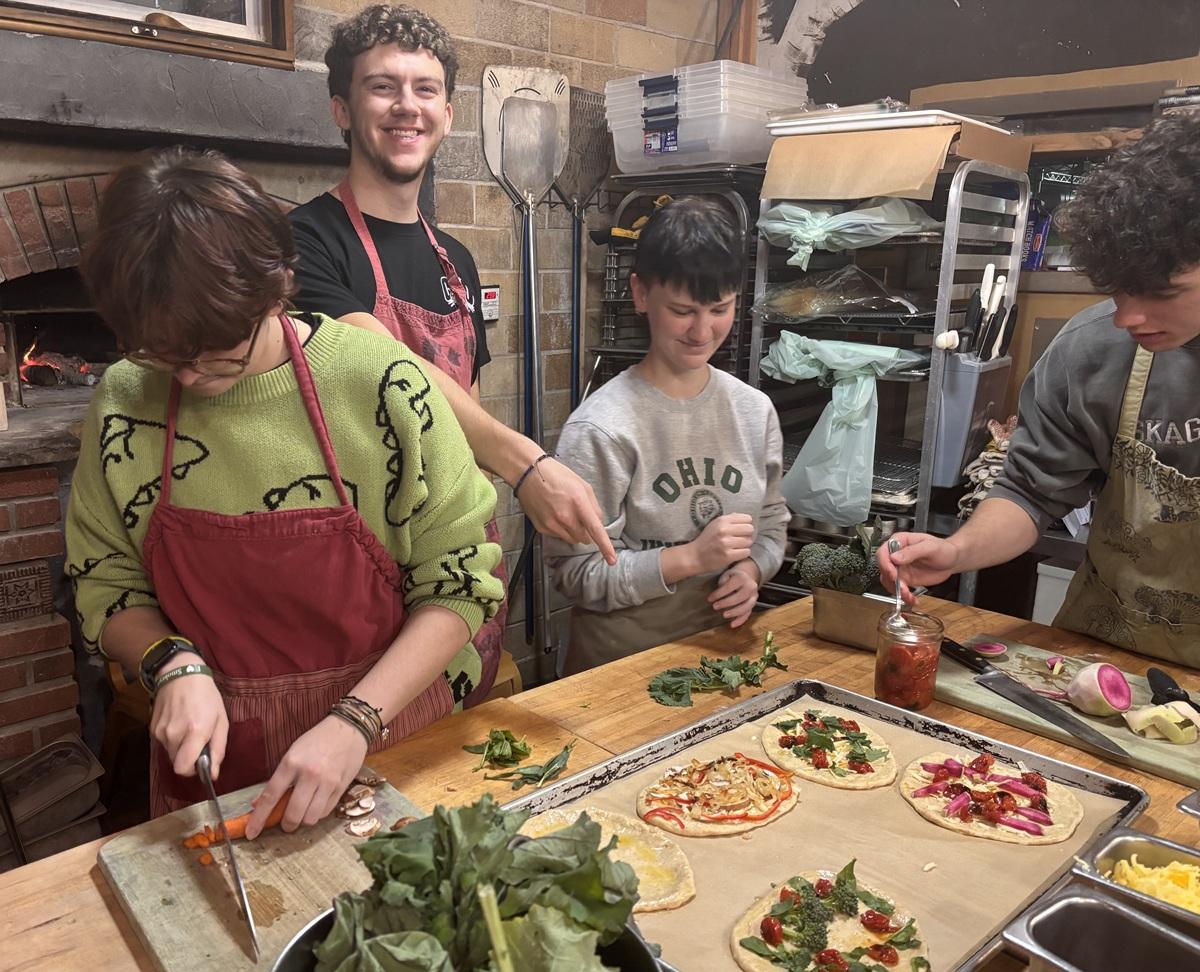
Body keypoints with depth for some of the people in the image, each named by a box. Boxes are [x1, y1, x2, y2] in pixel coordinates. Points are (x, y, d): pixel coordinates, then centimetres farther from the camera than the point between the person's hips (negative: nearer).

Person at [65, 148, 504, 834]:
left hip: (385, 747, -1)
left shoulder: (379, 380, -19)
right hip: (212, 756, 2)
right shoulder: (125, 401, -8)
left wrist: (357, 722, -22)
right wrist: (173, 664, -17)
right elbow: (106, 586, 3)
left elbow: (461, 581, -14)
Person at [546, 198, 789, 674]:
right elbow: (575, 573, -18)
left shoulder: (755, 410, 1)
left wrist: (752, 570, -8)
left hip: (724, 648, 4)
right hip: (621, 663, -4)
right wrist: (691, 557, -24)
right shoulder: (600, 428, -18)